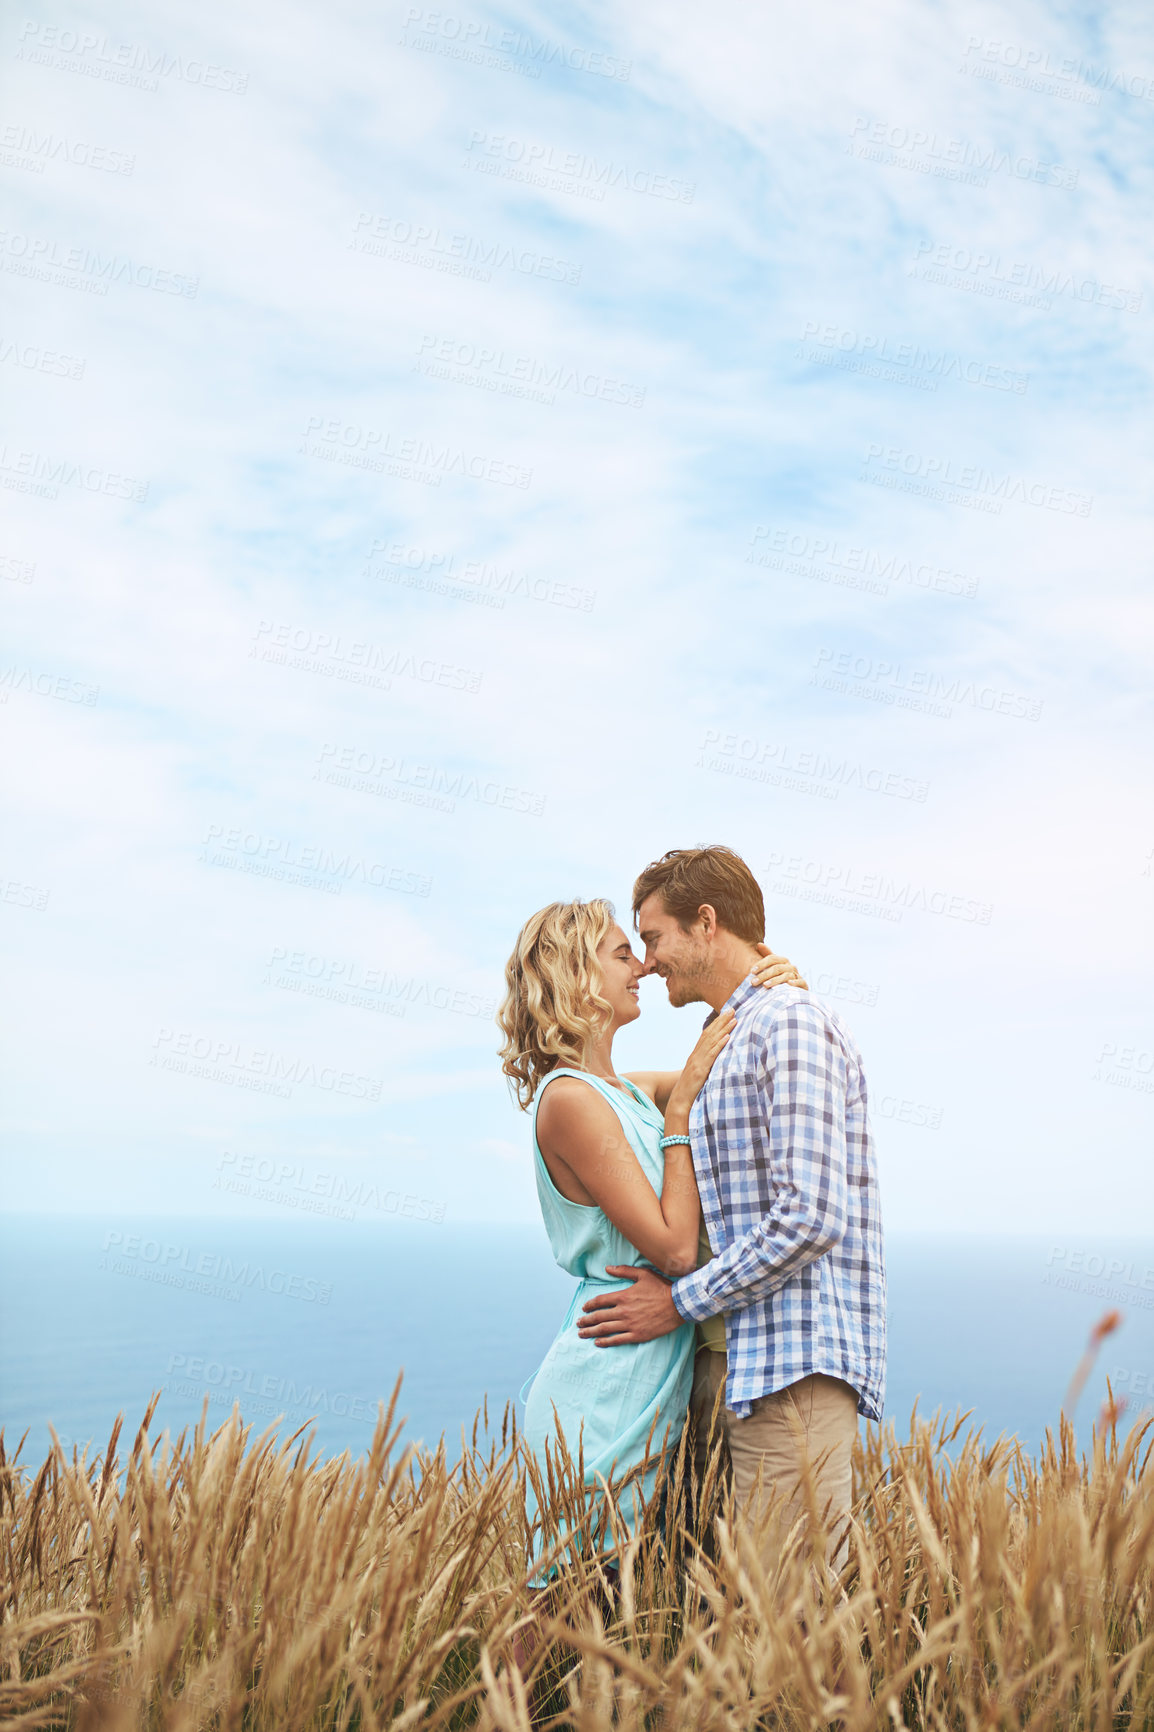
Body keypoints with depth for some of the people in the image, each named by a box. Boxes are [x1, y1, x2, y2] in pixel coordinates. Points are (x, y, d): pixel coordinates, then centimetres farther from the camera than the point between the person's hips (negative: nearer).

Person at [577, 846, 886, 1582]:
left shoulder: (790, 1023, -9)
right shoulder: (730, 1041, 22)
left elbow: (810, 1216, -19)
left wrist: (681, 1301, -12)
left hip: (793, 1361, -10)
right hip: (732, 1361, 10)